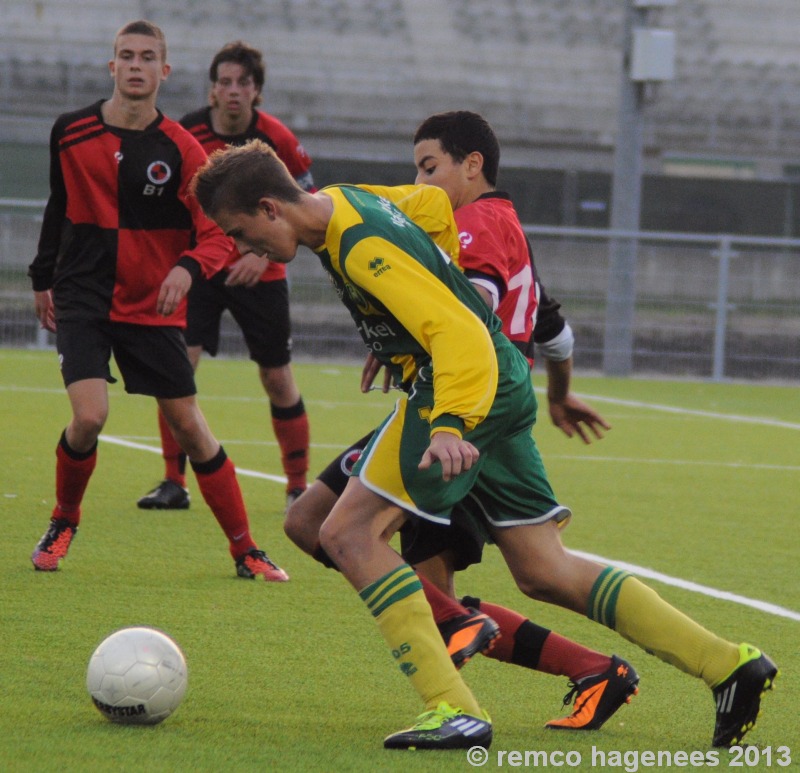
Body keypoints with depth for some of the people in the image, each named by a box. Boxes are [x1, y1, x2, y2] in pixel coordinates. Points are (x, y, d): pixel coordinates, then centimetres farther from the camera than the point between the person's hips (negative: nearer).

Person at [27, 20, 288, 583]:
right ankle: (64, 522, 8)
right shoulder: (71, 133, 0)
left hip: (152, 306, 0)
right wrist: (43, 277, 21)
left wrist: (188, 267, -27)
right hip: (82, 299, 0)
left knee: (189, 426, 1)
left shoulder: (181, 150, -6)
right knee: (89, 417, -19)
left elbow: (218, 234, -8)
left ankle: (245, 550, 11)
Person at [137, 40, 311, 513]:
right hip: (198, 268, 0)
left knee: (278, 380, 4)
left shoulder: (278, 140, -11)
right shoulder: (186, 134, -11)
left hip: (258, 274, 0)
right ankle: (174, 483, -6)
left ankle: (299, 486, 19)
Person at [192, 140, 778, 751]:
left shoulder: (362, 248, -21)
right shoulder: (342, 200, 8)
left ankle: (454, 710, -18)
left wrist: (447, 426, -41)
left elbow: (458, 332, -28)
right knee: (545, 574, 10)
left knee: (349, 533, -12)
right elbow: (432, 204, 25)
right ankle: (730, 665, 10)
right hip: (502, 389, 10)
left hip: (466, 389, -10)